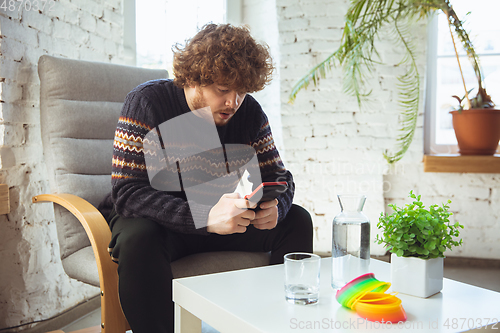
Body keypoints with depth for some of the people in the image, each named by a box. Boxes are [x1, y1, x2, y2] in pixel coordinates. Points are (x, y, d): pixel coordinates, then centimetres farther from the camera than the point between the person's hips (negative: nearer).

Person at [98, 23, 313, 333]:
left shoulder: (250, 113, -7)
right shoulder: (147, 102, -21)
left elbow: (279, 178, 1)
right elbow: (127, 193, -28)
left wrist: (273, 208, -25)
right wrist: (205, 217, -42)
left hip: (218, 218, 5)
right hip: (155, 220, -4)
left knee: (297, 221, -9)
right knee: (138, 238, -38)